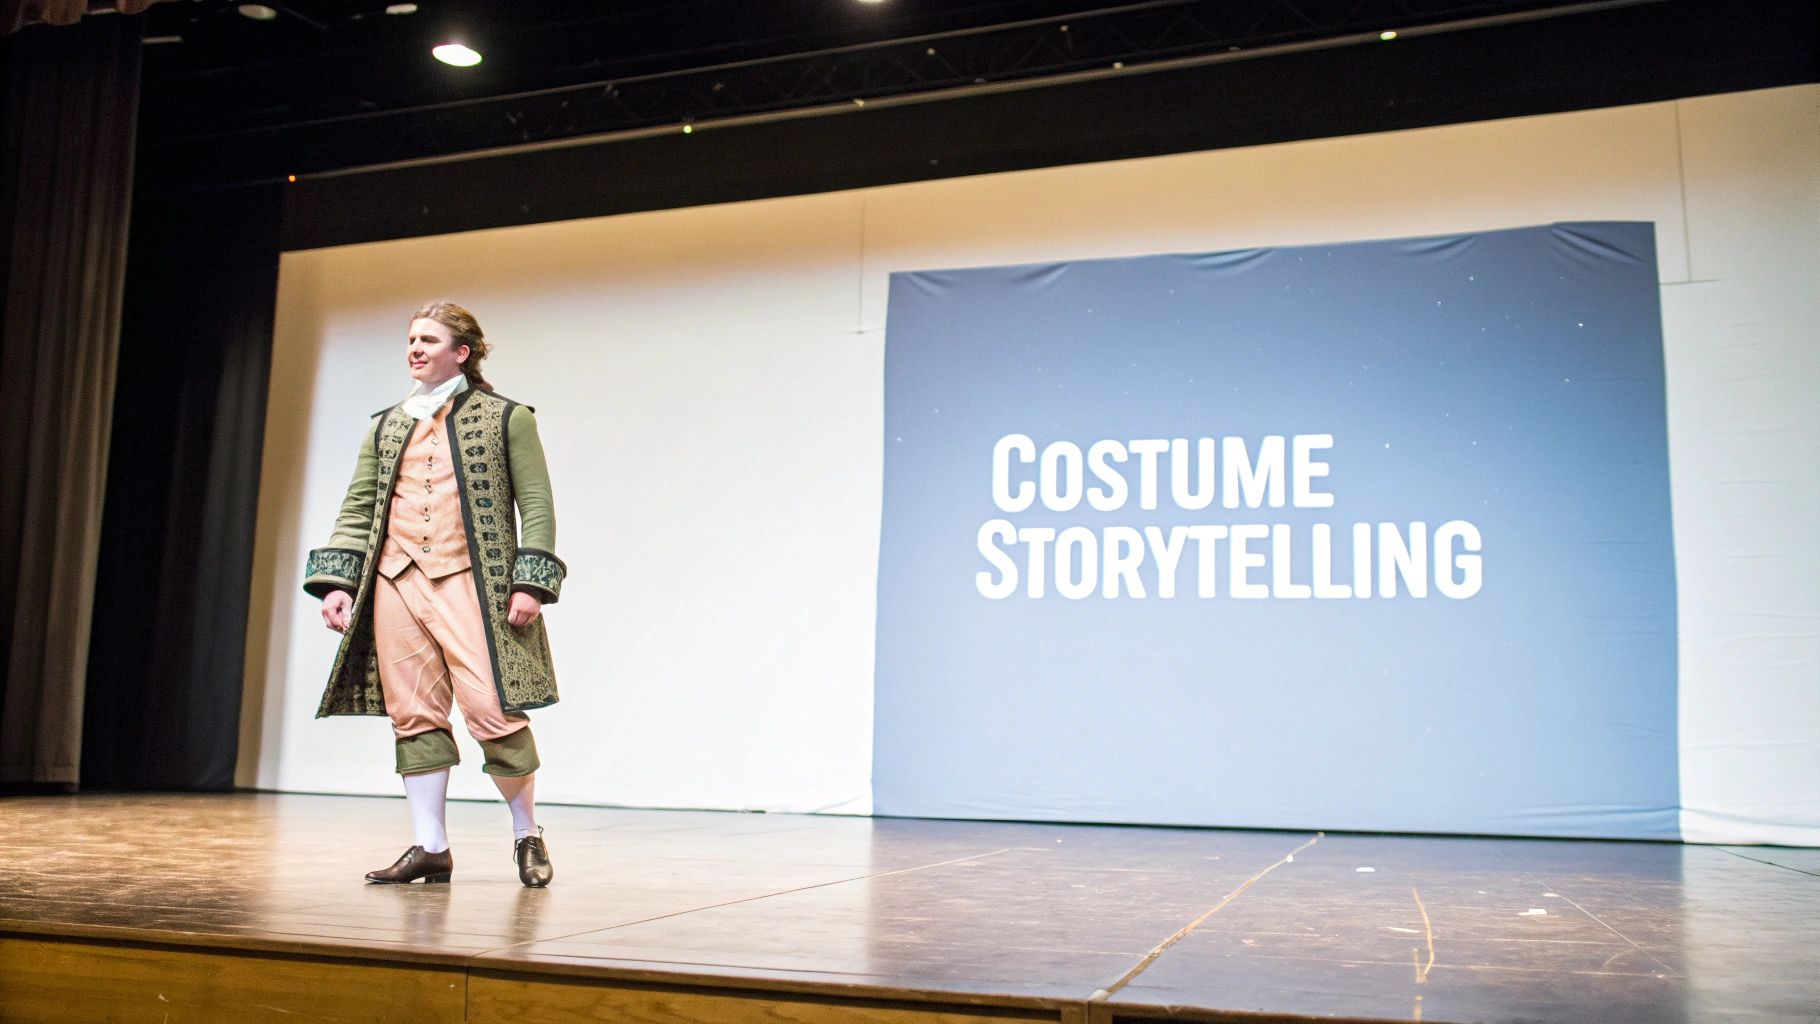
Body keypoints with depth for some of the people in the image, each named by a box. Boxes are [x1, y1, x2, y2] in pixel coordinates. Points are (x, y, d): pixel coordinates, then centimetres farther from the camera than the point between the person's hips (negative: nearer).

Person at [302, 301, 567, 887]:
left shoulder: (506, 418, 6)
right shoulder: (385, 427, 18)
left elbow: (536, 504, 1)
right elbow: (357, 509, 17)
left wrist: (530, 583, -9)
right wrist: (337, 582, 5)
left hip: (470, 580, -4)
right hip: (396, 581, 5)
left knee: (492, 712, -10)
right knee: (414, 716, 4)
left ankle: (527, 835, 11)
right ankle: (431, 848, 13)